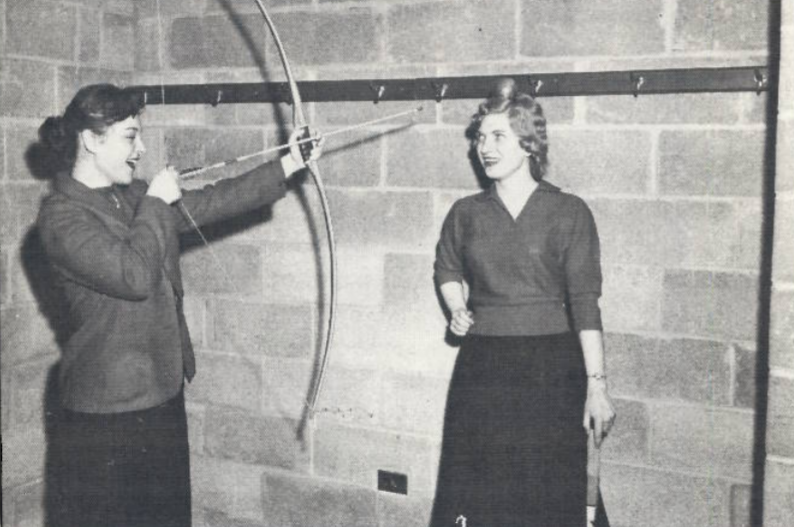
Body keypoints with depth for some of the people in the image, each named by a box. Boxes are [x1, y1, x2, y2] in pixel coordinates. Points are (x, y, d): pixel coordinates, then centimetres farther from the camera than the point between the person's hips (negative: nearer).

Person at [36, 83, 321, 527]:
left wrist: (288, 165, 1)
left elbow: (211, 203, 6)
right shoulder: (62, 215, -15)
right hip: (106, 410, -8)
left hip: (161, 392, 8)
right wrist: (155, 204, -15)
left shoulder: (134, 197, 9)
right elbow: (133, 274, -27)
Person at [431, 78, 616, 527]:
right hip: (482, 368, 3)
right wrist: (457, 310, 9)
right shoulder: (466, 214, 6)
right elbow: (446, 268, 27)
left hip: (551, 370, -3)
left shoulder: (568, 212, -4)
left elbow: (585, 302, -7)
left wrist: (597, 384, -11)